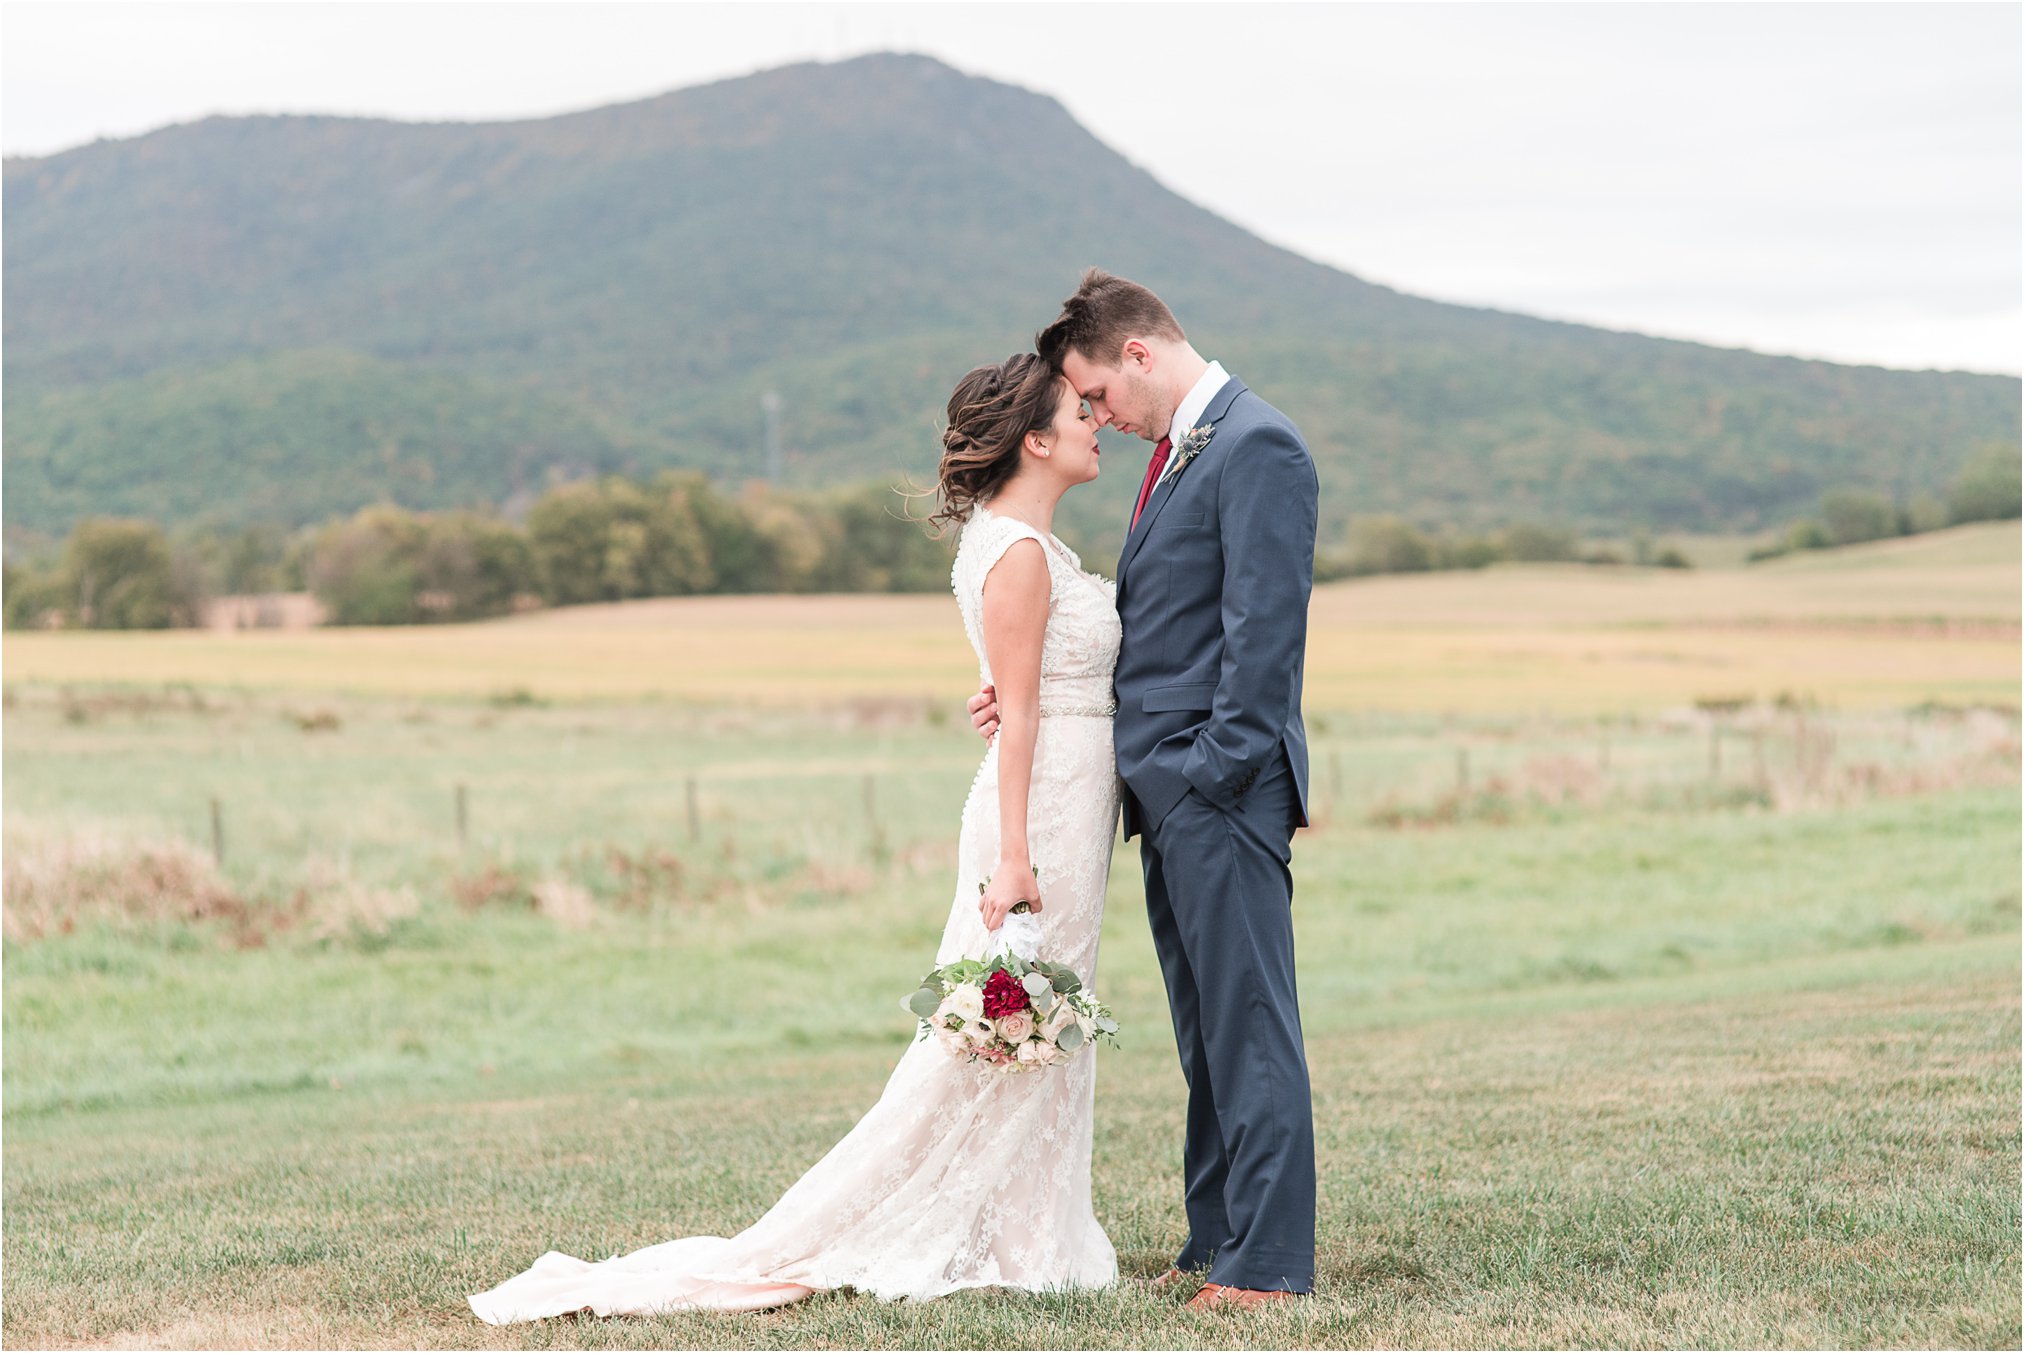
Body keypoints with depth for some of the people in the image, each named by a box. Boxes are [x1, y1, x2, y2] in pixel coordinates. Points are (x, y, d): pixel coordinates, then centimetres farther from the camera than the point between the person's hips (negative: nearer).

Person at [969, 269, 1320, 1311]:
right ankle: (1217, 1244, 21)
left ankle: (1267, 1263, -2)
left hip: (1221, 791, -10)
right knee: (1207, 1031, 14)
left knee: (1249, 1025, -6)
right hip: (1167, 794, 10)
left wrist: (1219, 770, -19)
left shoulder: (1257, 446, -11)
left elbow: (1264, 631, -17)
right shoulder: (1179, 452, 19)